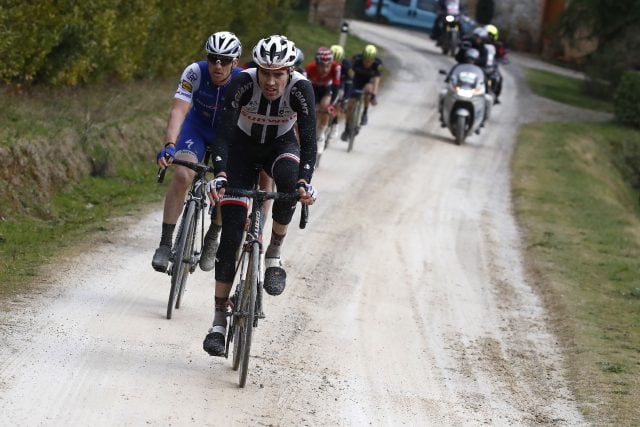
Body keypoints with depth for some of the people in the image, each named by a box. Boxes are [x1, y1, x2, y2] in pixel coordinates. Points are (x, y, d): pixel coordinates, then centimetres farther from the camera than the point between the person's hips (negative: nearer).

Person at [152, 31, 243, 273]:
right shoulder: (195, 73, -29)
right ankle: (165, 243, -17)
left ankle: (212, 240, 8)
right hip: (197, 128, 0)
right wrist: (169, 145, -52)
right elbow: (179, 110, -37)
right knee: (182, 176, -24)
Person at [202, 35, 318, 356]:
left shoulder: (300, 89, -28)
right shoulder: (243, 83, -30)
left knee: (289, 181, -37)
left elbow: (308, 140, -33)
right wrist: (219, 175, -48)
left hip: (281, 144, 0)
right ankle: (219, 320, -3)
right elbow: (224, 134, -33)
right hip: (243, 146, 0)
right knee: (231, 233, -10)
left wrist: (305, 182, -48)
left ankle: (274, 254, -12)